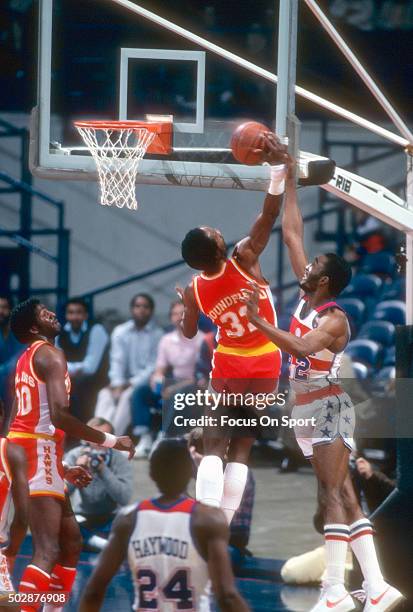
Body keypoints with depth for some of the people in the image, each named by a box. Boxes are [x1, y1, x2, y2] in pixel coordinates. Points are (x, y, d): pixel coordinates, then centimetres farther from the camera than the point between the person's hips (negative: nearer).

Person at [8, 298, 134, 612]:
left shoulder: (26, 360, 21)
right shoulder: (50, 354, -10)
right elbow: (59, 415, -23)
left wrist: (65, 469, 29)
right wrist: (110, 441, -18)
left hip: (24, 451, 10)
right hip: (38, 450, -10)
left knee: (71, 541, 17)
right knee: (48, 551, -17)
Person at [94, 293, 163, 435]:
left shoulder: (158, 335, -1)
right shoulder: (120, 332, 10)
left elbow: (154, 366, -7)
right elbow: (117, 361, 0)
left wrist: (132, 383, -18)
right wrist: (118, 384, -16)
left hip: (146, 383, -3)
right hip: (125, 381, 3)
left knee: (128, 395, -32)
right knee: (105, 394, -25)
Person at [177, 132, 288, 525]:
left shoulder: (195, 290, -11)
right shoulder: (244, 261, -20)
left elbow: (189, 334, 7)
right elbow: (269, 216, -24)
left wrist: (184, 304, 25)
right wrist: (278, 168, -28)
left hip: (227, 367, 1)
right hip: (264, 365, -1)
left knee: (215, 445, 3)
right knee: (242, 448, 5)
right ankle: (223, 525, 1)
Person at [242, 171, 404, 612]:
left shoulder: (334, 319, -15)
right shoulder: (307, 296, 8)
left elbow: (302, 347, -35)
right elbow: (292, 233, 12)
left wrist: (258, 321, -36)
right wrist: (290, 182, 11)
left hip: (326, 407, -9)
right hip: (309, 408, 9)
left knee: (333, 497, -13)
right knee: (342, 499, 5)